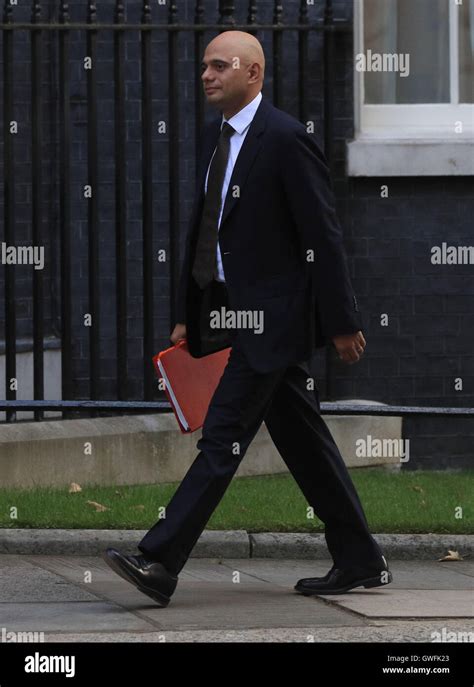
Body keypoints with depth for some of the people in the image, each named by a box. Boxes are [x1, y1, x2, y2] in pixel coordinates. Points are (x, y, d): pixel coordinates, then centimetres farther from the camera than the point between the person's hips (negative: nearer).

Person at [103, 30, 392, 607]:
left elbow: (322, 236, -13)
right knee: (302, 441, 12)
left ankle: (159, 564, -17)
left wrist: (342, 321, -14)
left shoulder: (285, 139, -13)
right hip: (234, 312, 9)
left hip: (272, 316, -9)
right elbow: (202, 230, 19)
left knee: (223, 435, -12)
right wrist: (187, 315, 17)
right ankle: (360, 563, 19)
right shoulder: (215, 137, 14)